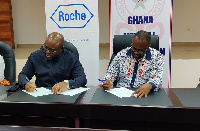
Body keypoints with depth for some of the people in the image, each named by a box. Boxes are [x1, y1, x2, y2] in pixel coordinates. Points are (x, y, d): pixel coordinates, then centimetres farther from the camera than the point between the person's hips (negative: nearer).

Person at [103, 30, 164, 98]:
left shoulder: (156, 57, 1)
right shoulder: (122, 54, 7)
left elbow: (157, 77, -8)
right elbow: (111, 73, 12)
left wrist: (149, 85, -30)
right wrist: (107, 83, -11)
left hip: (143, 96, -1)